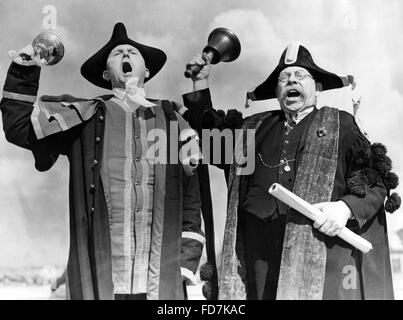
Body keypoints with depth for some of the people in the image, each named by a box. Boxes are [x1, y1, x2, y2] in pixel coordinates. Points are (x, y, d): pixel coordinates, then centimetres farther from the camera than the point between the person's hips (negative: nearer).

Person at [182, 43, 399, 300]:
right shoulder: (255, 127, 19)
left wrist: (346, 207, -12)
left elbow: (376, 181, 6)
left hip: (322, 255, -2)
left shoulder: (340, 125, 10)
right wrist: (200, 84, 24)